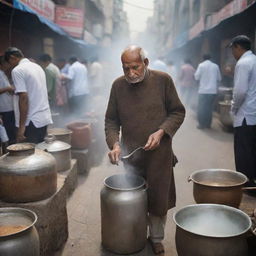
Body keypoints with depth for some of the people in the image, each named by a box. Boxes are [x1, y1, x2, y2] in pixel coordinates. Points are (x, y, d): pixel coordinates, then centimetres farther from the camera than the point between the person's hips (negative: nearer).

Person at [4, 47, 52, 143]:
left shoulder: (17, 70, -11)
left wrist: (21, 126, -17)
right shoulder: (38, 67, 14)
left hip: (32, 121, -8)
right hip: (45, 118, 8)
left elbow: (23, 98, -18)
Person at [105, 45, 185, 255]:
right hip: (130, 154, 2)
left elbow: (178, 112, -1)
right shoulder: (118, 85, -2)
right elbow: (111, 120, 4)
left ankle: (156, 239, 32)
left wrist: (161, 132, -15)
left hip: (159, 153, -1)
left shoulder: (163, 80, -8)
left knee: (159, 198, 9)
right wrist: (114, 143, -12)